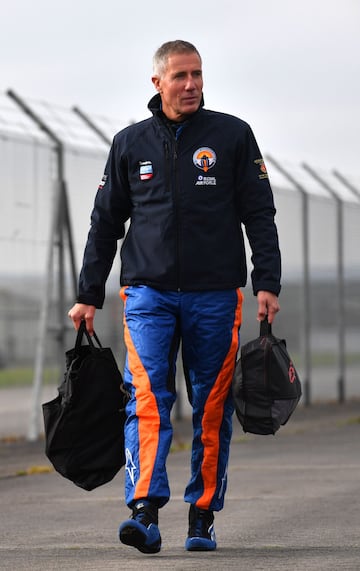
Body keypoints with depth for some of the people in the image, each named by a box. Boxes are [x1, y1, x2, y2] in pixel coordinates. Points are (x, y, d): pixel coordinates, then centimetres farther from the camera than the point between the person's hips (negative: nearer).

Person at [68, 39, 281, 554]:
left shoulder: (232, 136, 5)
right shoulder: (130, 144, 9)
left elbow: (259, 215, 3)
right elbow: (105, 224, 14)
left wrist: (267, 284, -7)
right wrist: (89, 296, 10)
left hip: (215, 295, 0)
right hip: (148, 294, 0)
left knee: (212, 409, 3)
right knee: (147, 399, -14)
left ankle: (202, 517, 13)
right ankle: (145, 513, -23)